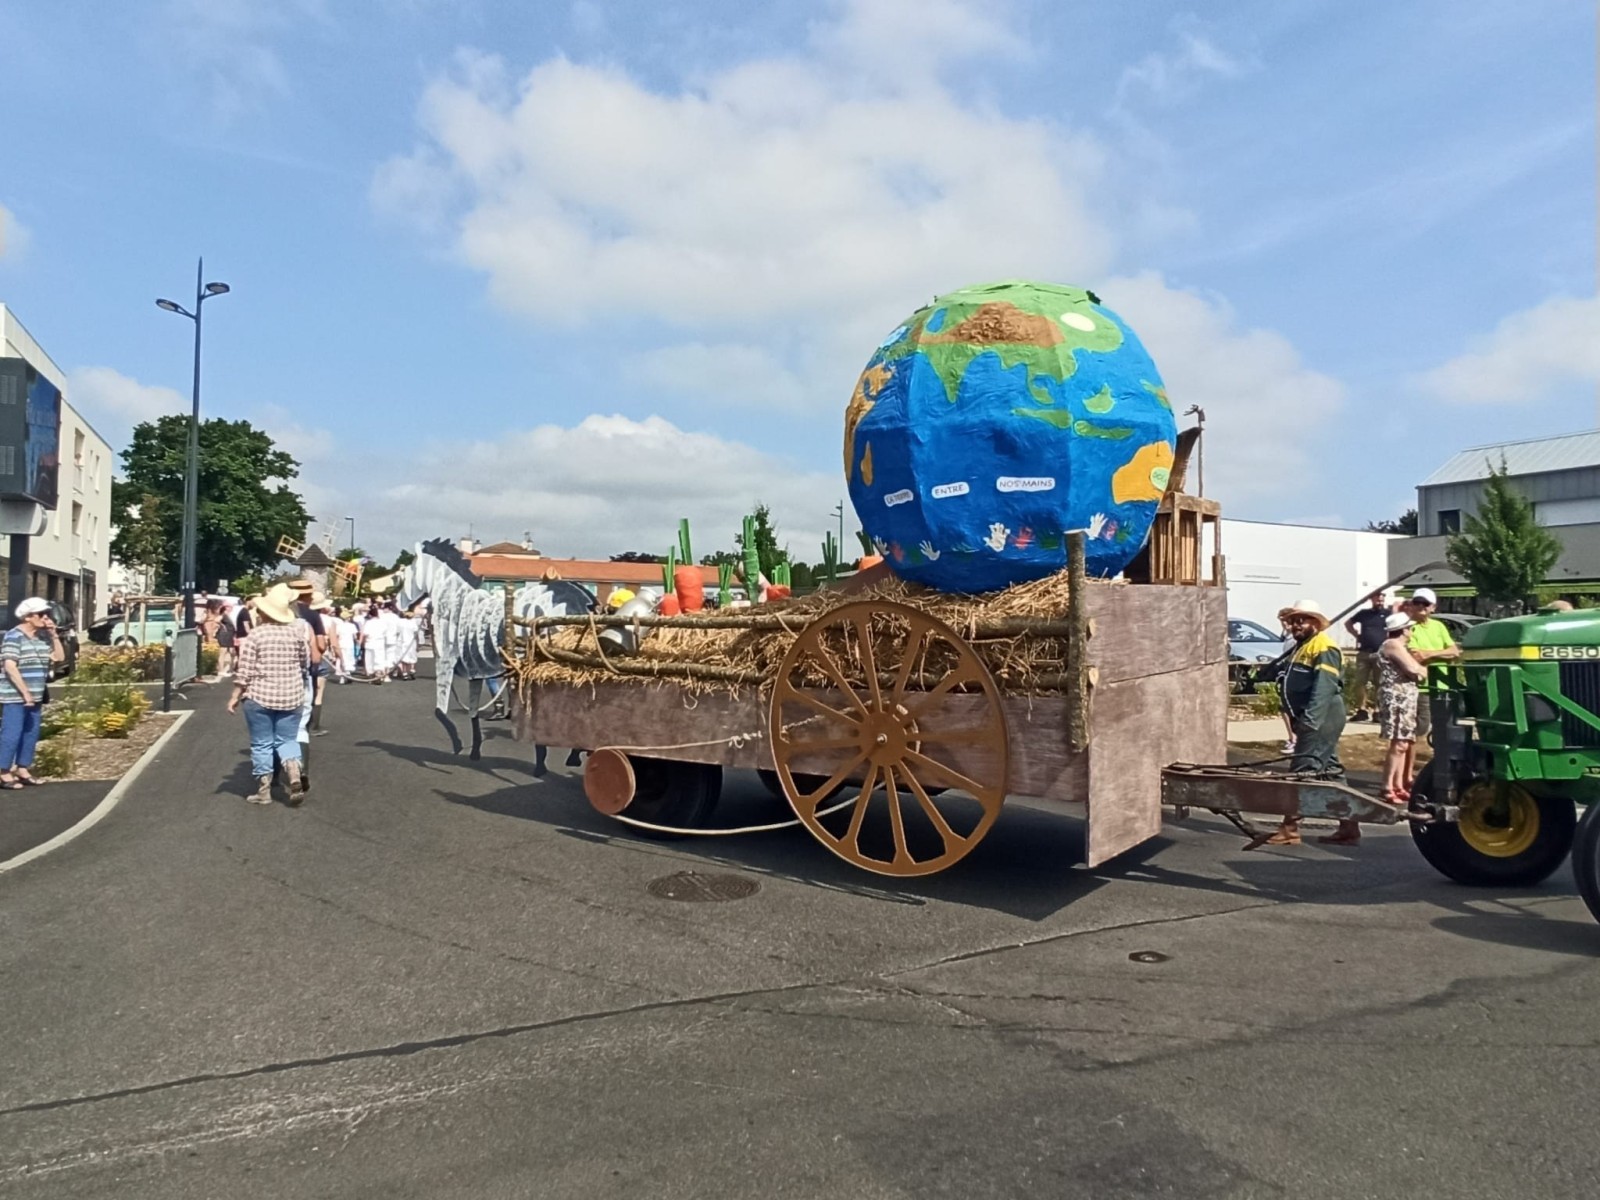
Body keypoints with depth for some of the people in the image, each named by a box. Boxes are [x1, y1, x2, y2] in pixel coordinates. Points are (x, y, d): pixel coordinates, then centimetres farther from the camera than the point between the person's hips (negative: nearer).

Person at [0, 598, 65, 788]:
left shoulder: (43, 636, 10)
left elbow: (59, 657, 12)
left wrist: (54, 634, 0)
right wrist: (25, 692, -20)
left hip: (34, 695, 8)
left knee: (31, 733, 11)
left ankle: (23, 770, 21)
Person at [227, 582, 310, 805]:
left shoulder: (255, 635, -7)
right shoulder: (297, 631, 1)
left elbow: (244, 671, -8)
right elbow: (306, 665, 8)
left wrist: (235, 696, 2)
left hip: (260, 696, -3)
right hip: (291, 696, 3)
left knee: (261, 744, 8)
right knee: (287, 740, 13)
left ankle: (263, 791, 13)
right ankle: (295, 776, -11)